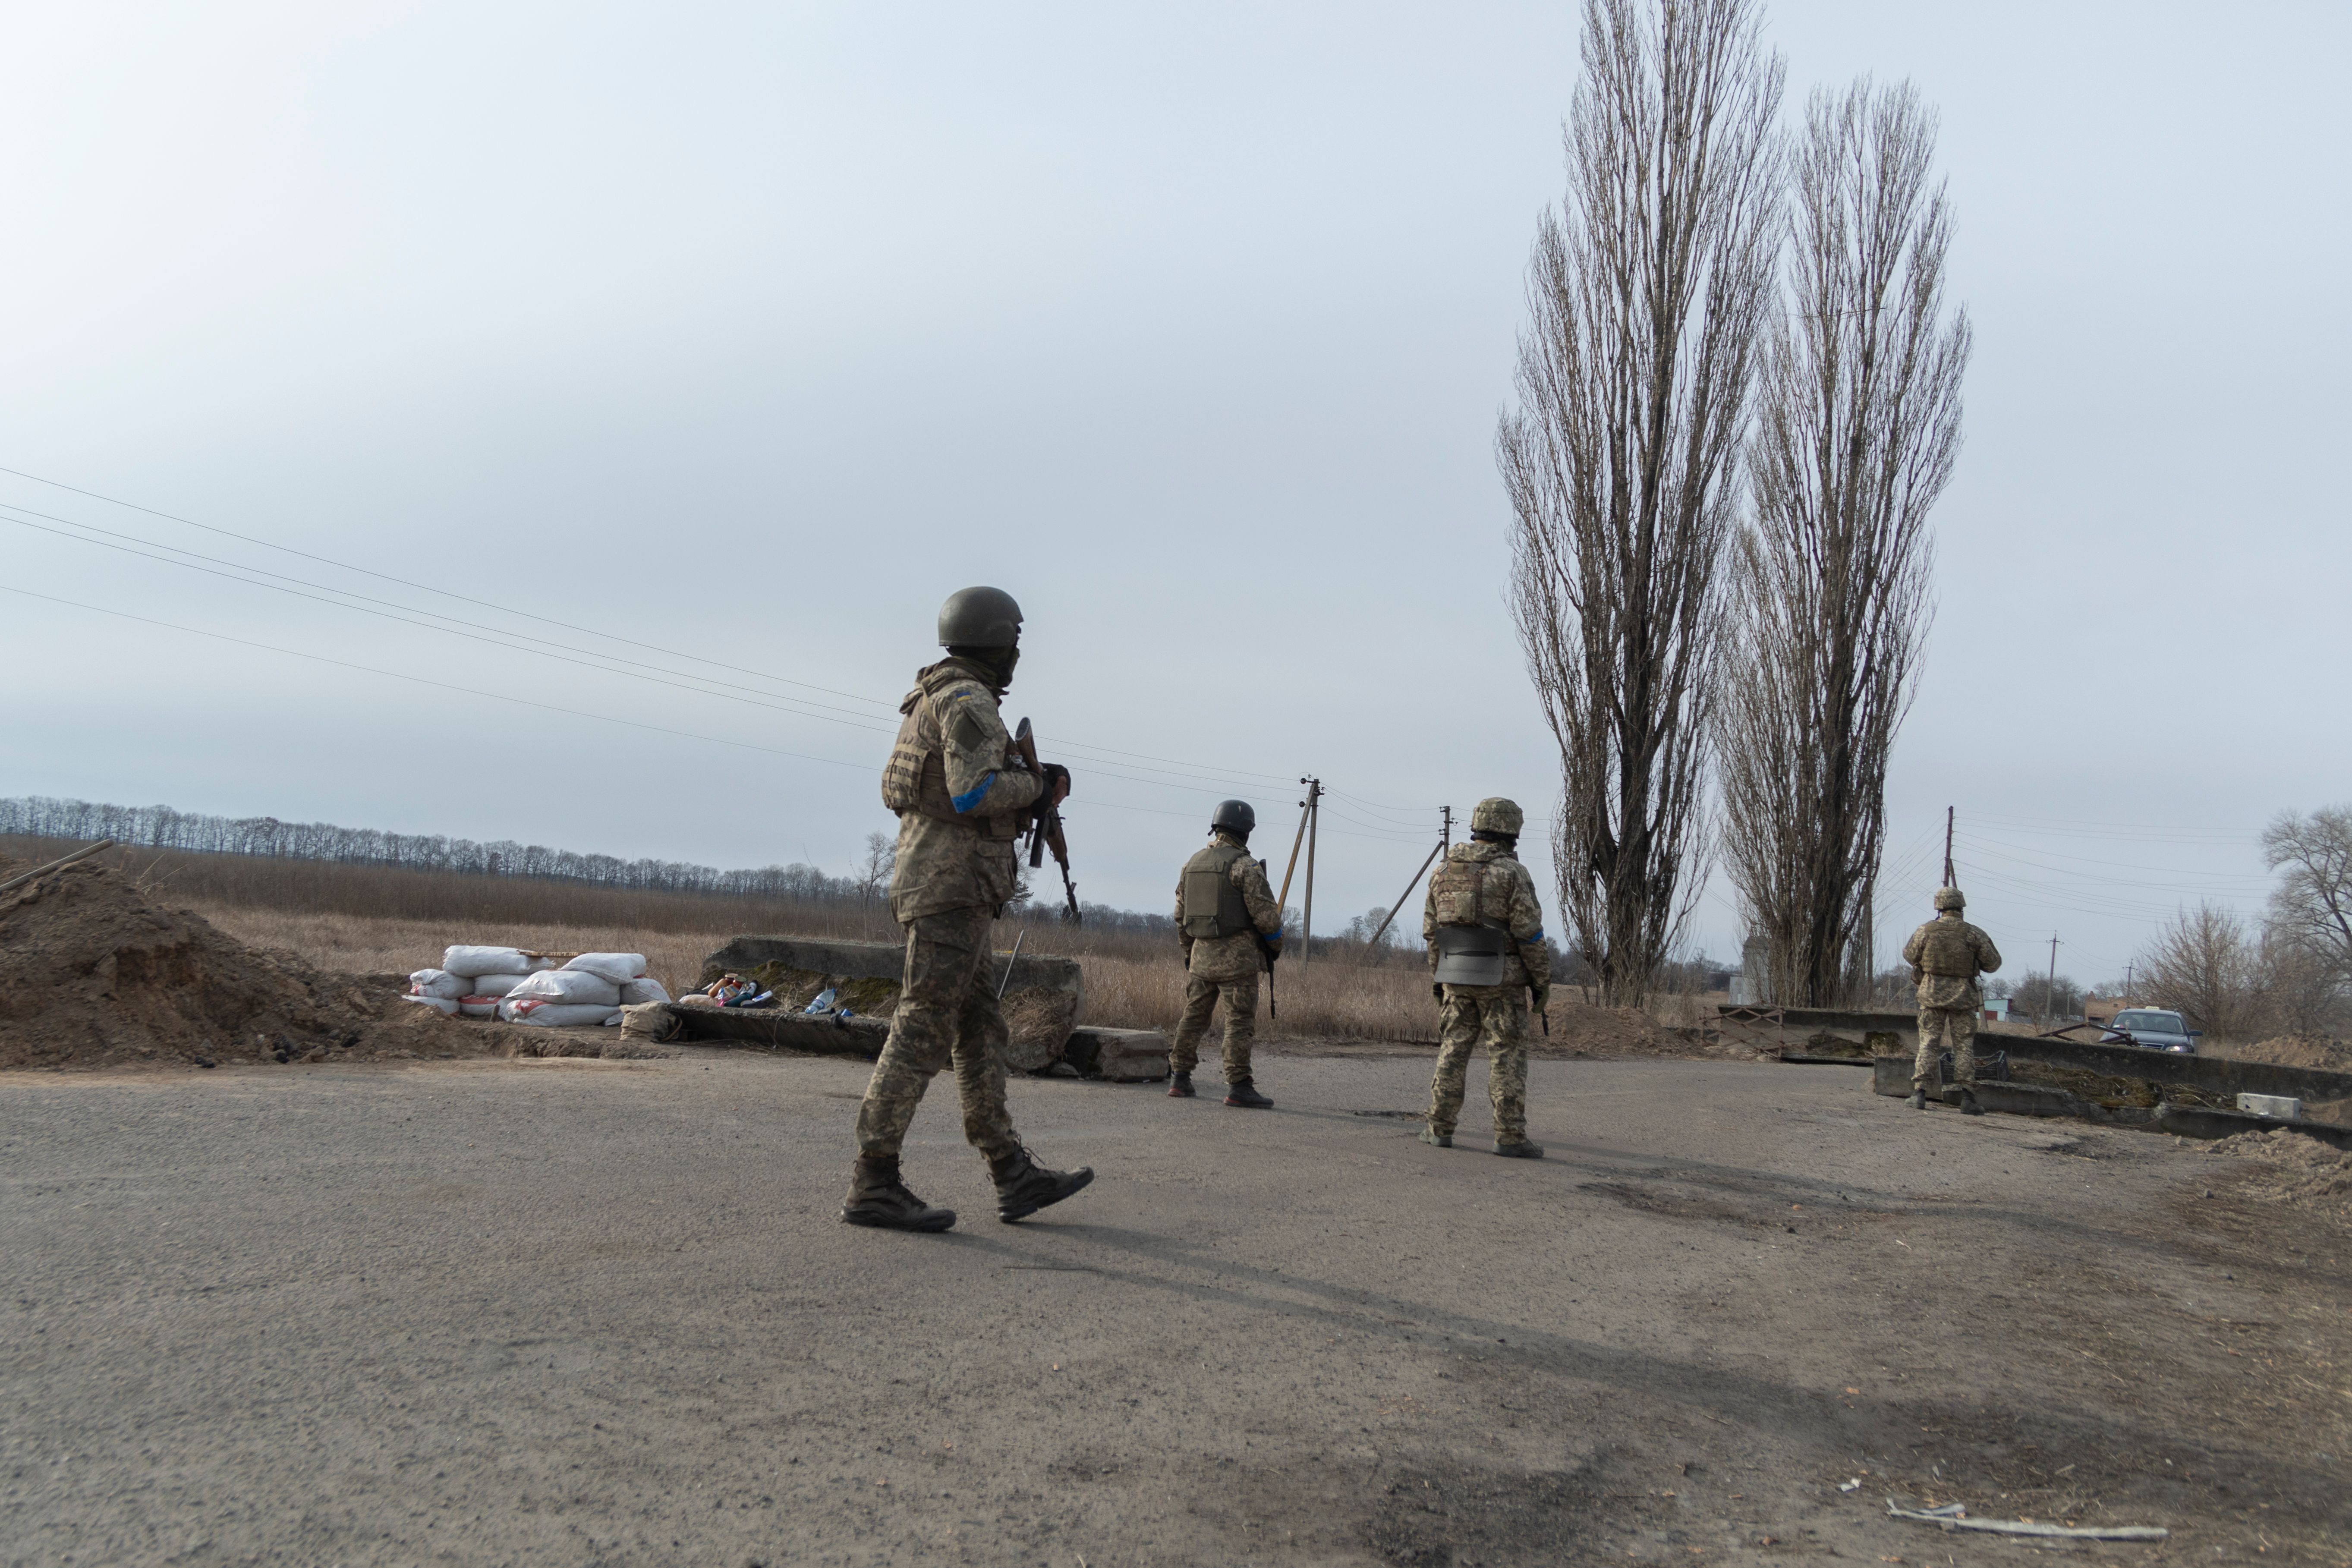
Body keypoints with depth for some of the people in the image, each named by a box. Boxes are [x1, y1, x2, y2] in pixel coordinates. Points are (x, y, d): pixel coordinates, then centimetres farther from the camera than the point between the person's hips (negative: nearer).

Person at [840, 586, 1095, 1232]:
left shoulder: (927, 702, 19)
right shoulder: (969, 701, -11)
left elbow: (893, 789, 23)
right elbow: (975, 791, -24)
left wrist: (1022, 792, 23)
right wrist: (1040, 784, -6)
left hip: (930, 884, 10)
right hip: (956, 887, -10)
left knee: (980, 1032, 9)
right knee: (922, 1035, -9)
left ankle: (1014, 1177, 13)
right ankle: (873, 1186, -7)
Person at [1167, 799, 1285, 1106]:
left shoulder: (1193, 863, 11)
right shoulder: (1244, 865, -11)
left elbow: (1181, 915, 17)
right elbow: (1266, 913, -13)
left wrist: (1188, 953, 25)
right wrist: (1276, 945, 4)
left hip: (1201, 955, 7)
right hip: (1236, 957, -7)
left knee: (1193, 1017, 14)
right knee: (1240, 1022, -4)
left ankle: (1179, 1078, 17)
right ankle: (1238, 1086, -6)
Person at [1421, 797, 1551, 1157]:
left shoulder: (1444, 871, 6)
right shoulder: (1511, 874, -11)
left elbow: (1432, 931, 10)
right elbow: (1529, 934, -12)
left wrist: (1436, 978, 17)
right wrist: (1543, 982, -4)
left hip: (1457, 978, 5)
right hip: (1501, 980, -5)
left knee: (1453, 1050, 11)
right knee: (1507, 1057, 0)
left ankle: (1440, 1128, 11)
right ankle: (1510, 1137, -1)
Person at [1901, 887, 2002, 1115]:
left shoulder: (1925, 931, -4)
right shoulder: (1973, 934, -7)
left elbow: (1909, 956, 11)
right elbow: (1993, 964, 2)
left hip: (1932, 994, 1)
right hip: (1962, 998, -1)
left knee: (1928, 1044, 5)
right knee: (1964, 1048, 5)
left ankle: (1919, 1093, -3)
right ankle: (1967, 1098, 2)